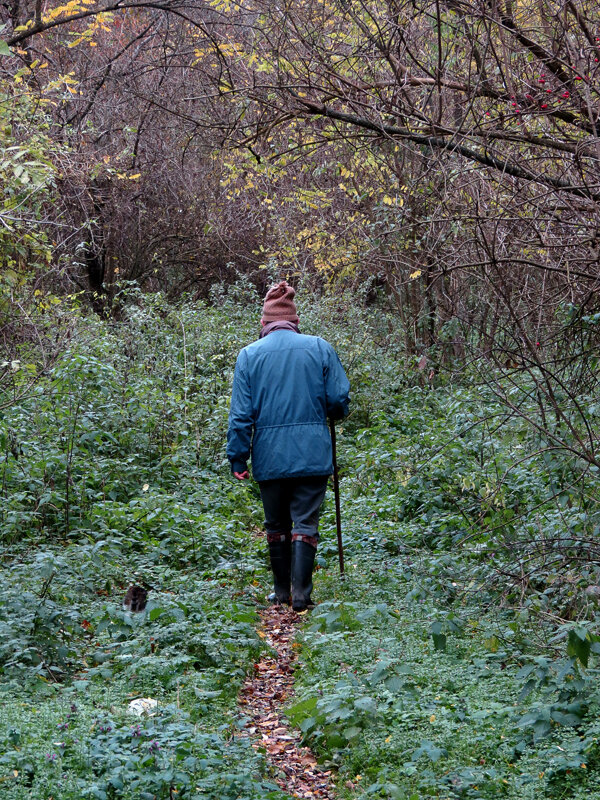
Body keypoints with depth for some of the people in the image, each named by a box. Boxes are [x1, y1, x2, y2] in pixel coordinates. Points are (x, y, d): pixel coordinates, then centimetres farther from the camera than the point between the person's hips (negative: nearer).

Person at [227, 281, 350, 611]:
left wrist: (237, 459, 3)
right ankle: (301, 594, -4)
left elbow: (241, 413, -2)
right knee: (305, 522, 3)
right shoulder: (320, 347, 0)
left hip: (269, 456, 1)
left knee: (276, 525, 15)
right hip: (312, 453, -1)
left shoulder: (249, 354, 1)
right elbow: (339, 400, 0)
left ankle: (282, 590, 23)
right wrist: (329, 413, 23)